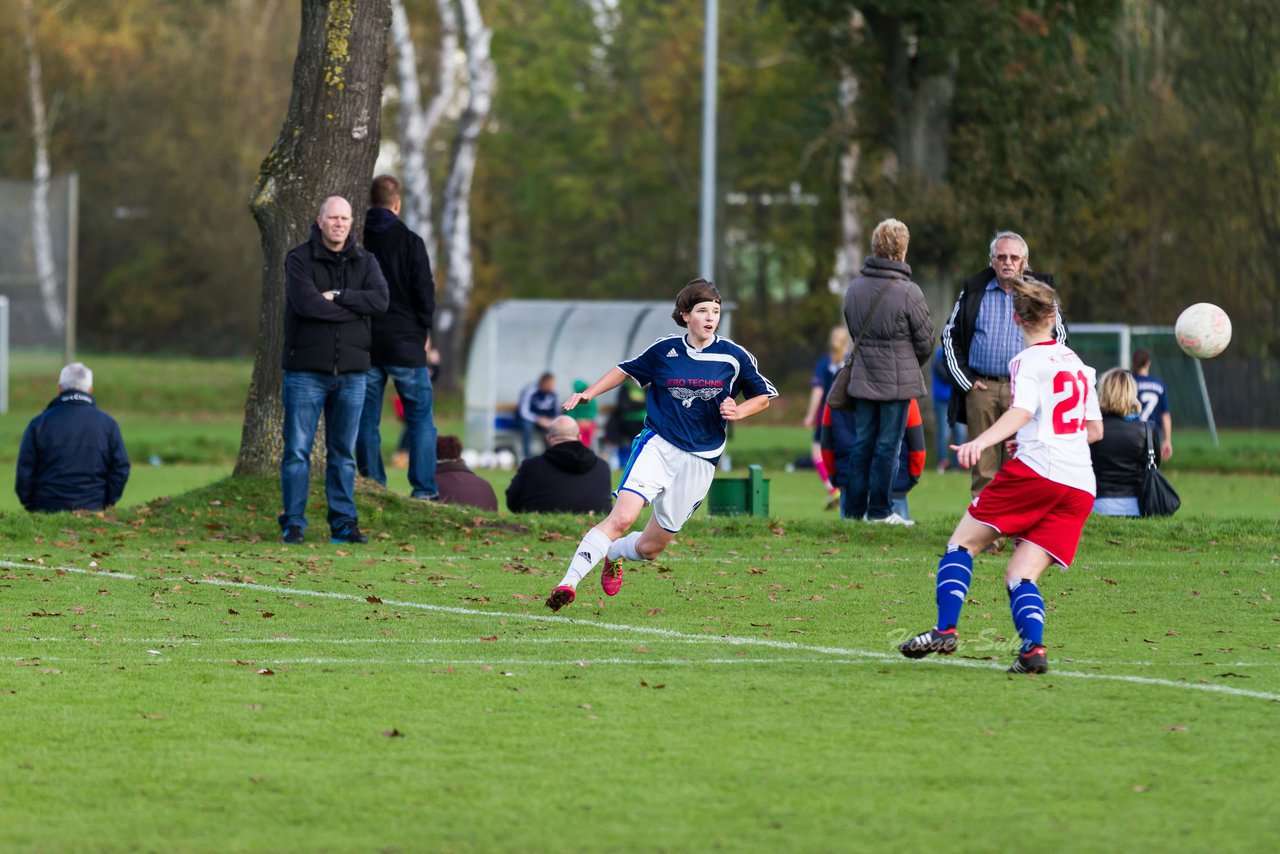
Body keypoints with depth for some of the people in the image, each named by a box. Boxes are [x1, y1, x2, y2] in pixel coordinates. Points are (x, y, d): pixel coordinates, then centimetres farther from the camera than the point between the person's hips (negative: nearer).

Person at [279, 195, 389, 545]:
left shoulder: (365, 262, 9)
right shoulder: (299, 259, -2)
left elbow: (380, 299, -8)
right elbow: (306, 303, -17)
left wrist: (337, 297, -15)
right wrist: (354, 307, -10)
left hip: (351, 372, 3)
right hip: (306, 371, -3)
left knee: (343, 452, 7)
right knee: (297, 450, -3)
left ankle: (343, 524, 11)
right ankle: (293, 524, 2)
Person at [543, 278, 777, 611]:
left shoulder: (734, 356, -1)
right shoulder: (665, 350, 1)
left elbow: (763, 396, 11)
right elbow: (627, 370, 17)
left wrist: (738, 411, -9)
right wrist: (588, 394, 7)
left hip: (699, 461, 1)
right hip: (657, 445, -1)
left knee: (651, 547, 9)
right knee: (622, 517, -25)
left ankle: (613, 554, 44)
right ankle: (568, 583, -27)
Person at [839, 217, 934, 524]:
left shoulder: (854, 289, 2)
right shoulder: (908, 292, -15)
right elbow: (926, 340, -5)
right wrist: (913, 363, 15)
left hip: (862, 379, 5)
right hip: (898, 380, -5)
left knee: (861, 443, 12)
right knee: (888, 446, 1)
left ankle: (853, 508, 13)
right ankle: (879, 510, 4)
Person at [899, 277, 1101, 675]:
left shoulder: (1029, 361, 3)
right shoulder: (1077, 363, 24)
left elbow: (1021, 411, -17)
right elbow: (1095, 430, 28)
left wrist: (980, 442, -31)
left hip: (1036, 469, -6)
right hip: (1080, 486, 6)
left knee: (963, 541, 4)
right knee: (1020, 575, 3)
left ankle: (945, 630, -11)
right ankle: (1033, 647, -22)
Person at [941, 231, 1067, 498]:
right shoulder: (974, 291, 12)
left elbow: (1058, 336, 13)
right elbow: (950, 335, 15)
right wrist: (964, 379, 5)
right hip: (981, 388, 1)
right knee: (983, 465, 0)